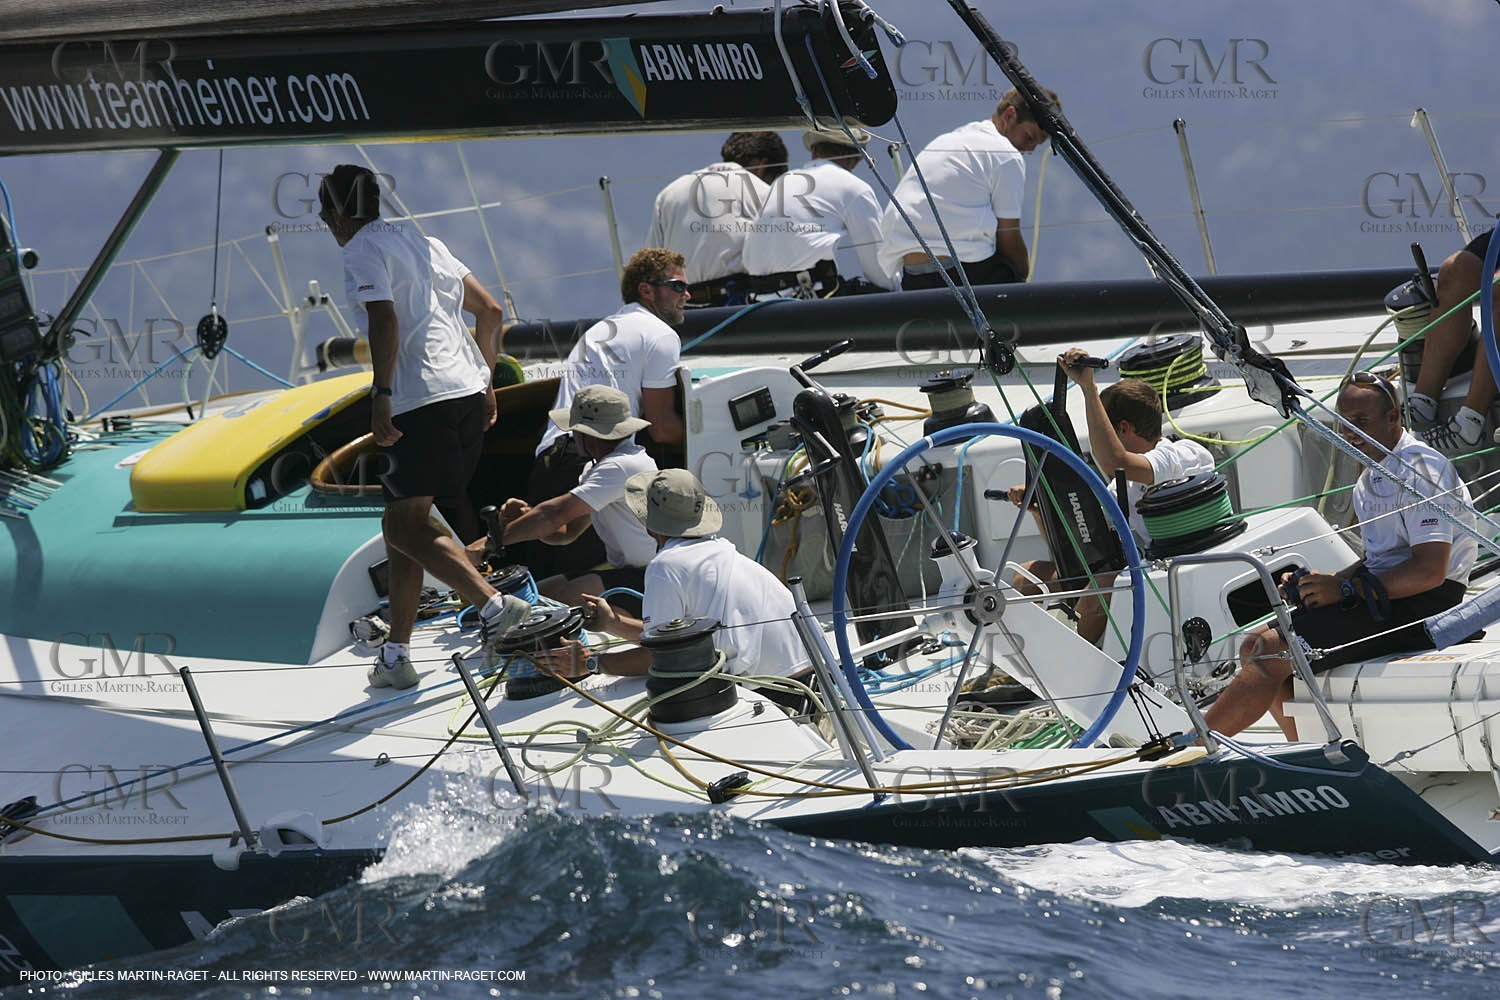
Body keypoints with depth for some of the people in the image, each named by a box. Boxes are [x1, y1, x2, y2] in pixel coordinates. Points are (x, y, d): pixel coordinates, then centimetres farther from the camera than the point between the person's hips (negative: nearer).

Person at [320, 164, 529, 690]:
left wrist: (382, 396, -21)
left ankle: (496, 606, -26)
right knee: (400, 524, 14)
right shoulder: (421, 243, 23)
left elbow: (386, 320, -19)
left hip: (422, 401, -9)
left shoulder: (362, 251, -2)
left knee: (407, 528, -9)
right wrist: (486, 382, 28)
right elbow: (490, 311, 23)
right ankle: (396, 656, 14)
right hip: (468, 391, 9)